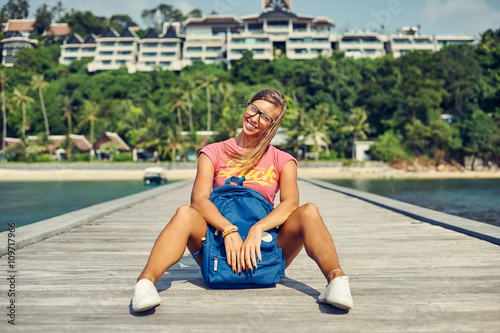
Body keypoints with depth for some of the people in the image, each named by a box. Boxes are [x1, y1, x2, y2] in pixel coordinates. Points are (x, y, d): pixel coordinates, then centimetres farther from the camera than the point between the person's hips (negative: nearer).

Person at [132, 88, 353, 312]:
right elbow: (199, 198, -9)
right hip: (219, 245, 0)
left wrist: (258, 229, -26)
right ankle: (145, 282, -46)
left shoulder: (282, 160, 11)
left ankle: (336, 278, -41)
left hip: (262, 252, 1)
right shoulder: (214, 153, 9)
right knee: (185, 213, -28)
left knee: (309, 211, -22)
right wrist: (229, 230, -26)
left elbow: (290, 203, -8)